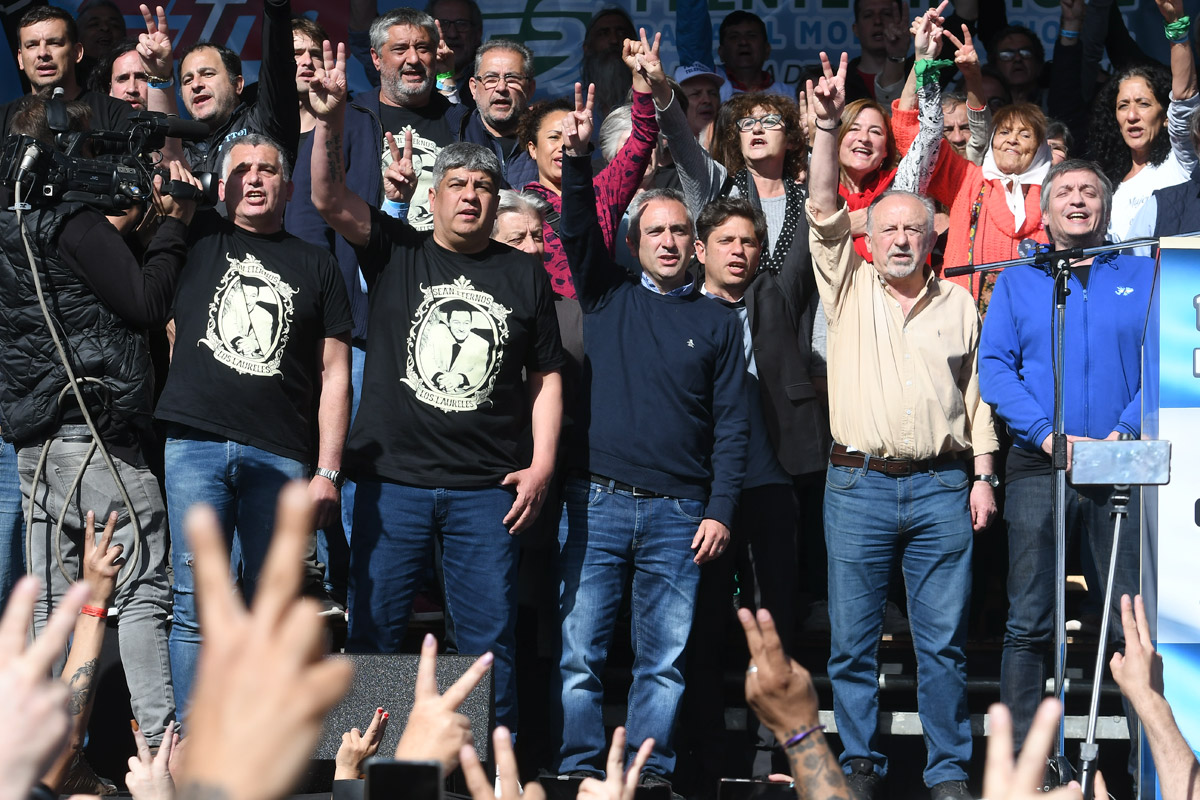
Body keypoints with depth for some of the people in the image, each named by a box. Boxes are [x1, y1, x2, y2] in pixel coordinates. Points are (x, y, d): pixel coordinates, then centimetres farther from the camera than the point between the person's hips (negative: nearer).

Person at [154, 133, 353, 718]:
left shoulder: (316, 266, 14)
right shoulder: (199, 240, 15)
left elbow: (334, 374, 10)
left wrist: (328, 472, 3)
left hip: (282, 455, 1)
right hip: (196, 444, 0)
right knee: (196, 606, -5)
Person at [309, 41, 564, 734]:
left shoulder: (525, 274, 9)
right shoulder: (396, 250, 7)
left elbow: (546, 376, 11)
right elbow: (329, 198, -8)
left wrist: (542, 464, 1)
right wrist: (331, 121, -23)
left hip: (488, 487, 0)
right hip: (393, 478, 0)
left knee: (489, 638, 2)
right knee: (374, 631, 3)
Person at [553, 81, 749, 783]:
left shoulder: (719, 322, 10)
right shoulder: (609, 297, 11)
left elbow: (731, 426, 6)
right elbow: (578, 231, -3)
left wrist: (721, 510, -3)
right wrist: (577, 158, -18)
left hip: (679, 513, 0)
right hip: (598, 503, 0)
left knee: (666, 659, 1)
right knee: (580, 651, -3)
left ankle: (651, 773, 7)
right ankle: (580, 770, 3)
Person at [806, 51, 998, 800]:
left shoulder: (959, 305, 11)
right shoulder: (849, 288, 8)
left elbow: (978, 394, 12)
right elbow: (825, 211, -4)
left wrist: (983, 476, 4)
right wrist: (827, 127, -15)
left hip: (941, 486, 1)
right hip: (858, 484, 0)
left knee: (945, 640, 1)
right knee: (852, 638, 2)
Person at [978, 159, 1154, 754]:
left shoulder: (1142, 274, 11)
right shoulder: (1016, 282, 13)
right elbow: (994, 368, 3)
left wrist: (1123, 432, -13)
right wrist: (1047, 434, -11)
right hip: (1038, 469, 0)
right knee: (1029, 623, -3)